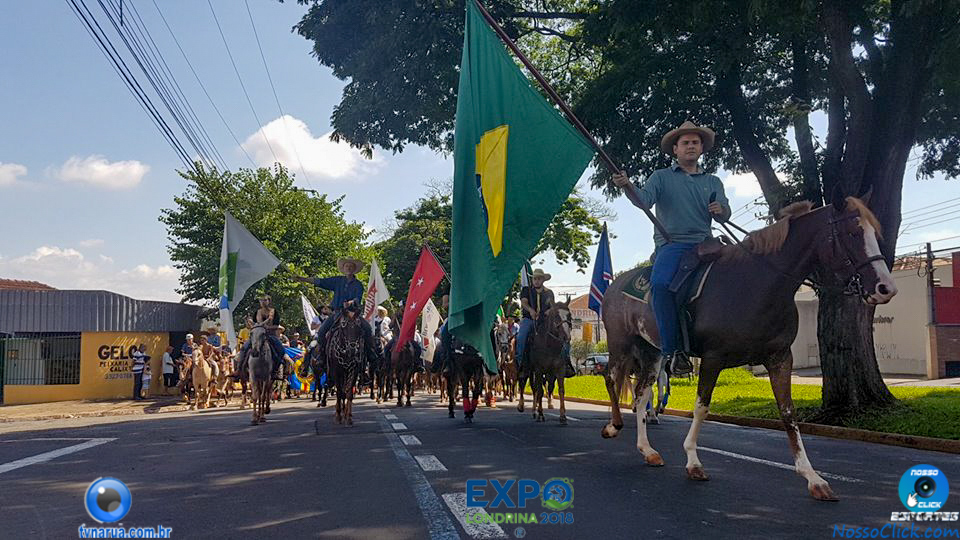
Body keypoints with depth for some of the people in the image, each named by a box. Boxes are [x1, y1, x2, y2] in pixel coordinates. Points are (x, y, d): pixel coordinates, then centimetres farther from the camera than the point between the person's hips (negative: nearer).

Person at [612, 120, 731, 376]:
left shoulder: (713, 182, 23)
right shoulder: (661, 177, 14)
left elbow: (725, 215, 13)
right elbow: (644, 200, -4)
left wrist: (720, 210, -10)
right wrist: (627, 186, -24)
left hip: (704, 243, 4)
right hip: (671, 243, -4)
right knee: (661, 283, -32)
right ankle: (672, 350, -28)